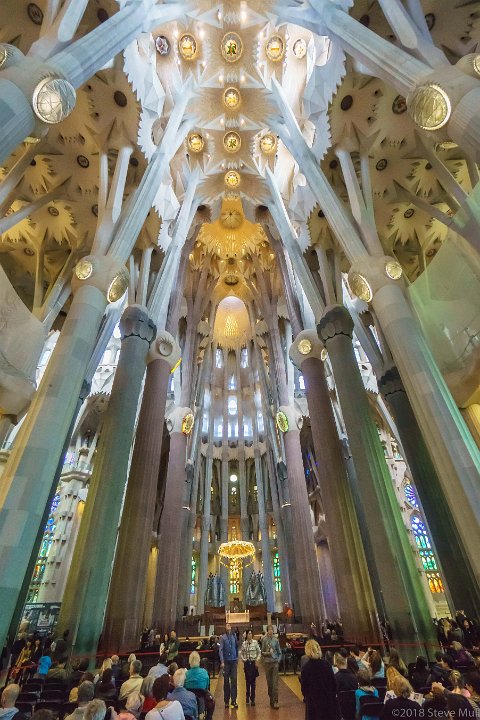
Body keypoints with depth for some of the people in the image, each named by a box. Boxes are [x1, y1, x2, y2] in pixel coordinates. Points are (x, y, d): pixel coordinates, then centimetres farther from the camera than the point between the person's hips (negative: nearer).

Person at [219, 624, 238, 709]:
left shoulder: (234, 636, 1)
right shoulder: (223, 637, -7)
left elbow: (237, 647, 11)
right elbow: (220, 650, -8)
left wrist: (237, 658, 10)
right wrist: (222, 662, -14)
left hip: (233, 661, 2)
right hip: (226, 661, -2)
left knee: (234, 681, 1)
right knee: (226, 681, 6)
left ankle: (234, 700, 11)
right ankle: (226, 700, 21)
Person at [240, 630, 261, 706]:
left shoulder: (255, 642, -7)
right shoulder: (244, 643, -3)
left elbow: (259, 652, 0)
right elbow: (241, 653, 8)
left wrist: (257, 660, -6)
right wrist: (244, 659, -3)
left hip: (254, 663, -1)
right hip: (247, 663, 1)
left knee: (253, 681, 4)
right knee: (248, 680, 4)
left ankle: (252, 698, 16)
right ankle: (248, 698, 20)